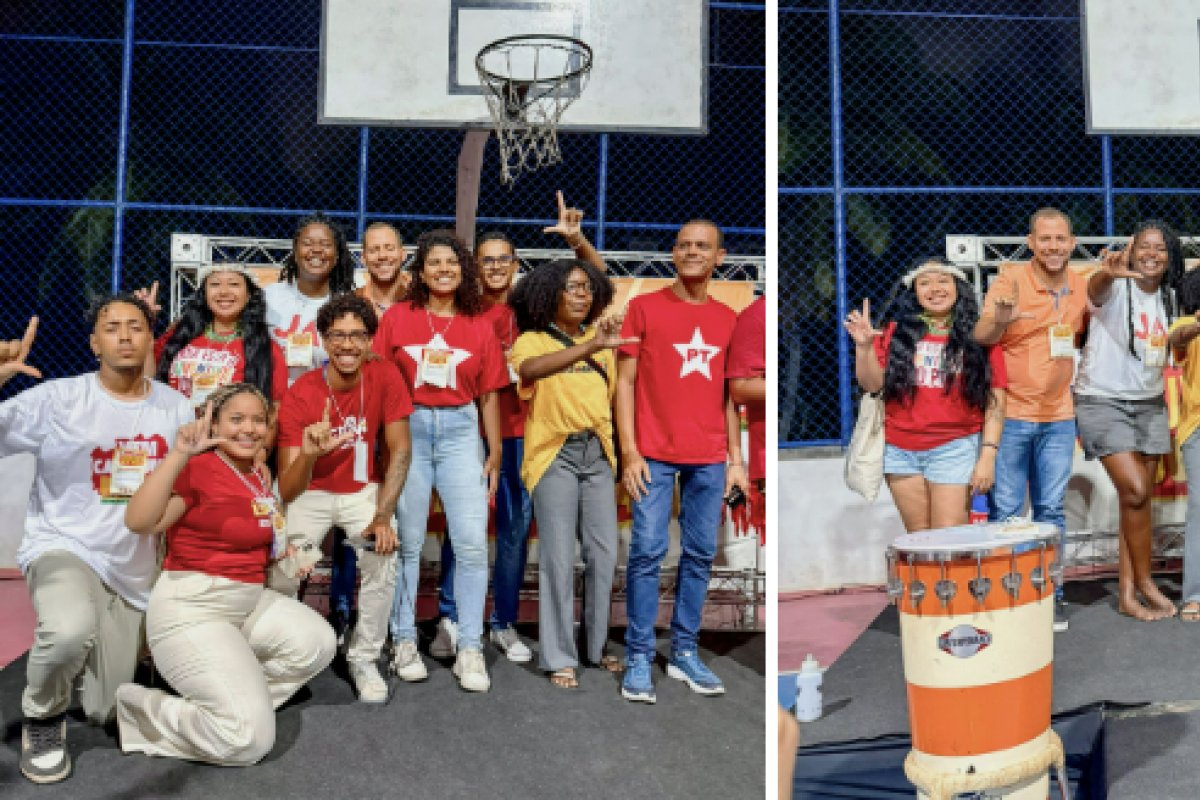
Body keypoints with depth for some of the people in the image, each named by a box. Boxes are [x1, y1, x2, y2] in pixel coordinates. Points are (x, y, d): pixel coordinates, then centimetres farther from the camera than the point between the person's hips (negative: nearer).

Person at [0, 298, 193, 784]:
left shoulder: (176, 407, 0)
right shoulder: (59, 399, -12)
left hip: (134, 572, 4)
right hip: (63, 548, -4)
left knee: (106, 715, 9)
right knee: (71, 631, -39)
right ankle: (42, 717, -5)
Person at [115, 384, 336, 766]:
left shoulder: (260, 474, 9)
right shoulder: (198, 467, -16)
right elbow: (139, 521, -31)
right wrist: (178, 454, -37)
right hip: (191, 609, -9)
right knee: (251, 740, -14)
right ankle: (140, 708, 6)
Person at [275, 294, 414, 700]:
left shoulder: (385, 377, -15)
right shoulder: (299, 394, -19)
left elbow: (400, 449, -10)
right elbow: (288, 491, -21)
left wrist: (382, 516, -20)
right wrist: (308, 455, -43)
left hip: (363, 490, 1)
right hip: (310, 493, 0)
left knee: (383, 557, -25)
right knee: (283, 564, -22)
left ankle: (364, 658, -3)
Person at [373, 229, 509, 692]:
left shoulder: (479, 327, 7)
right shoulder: (398, 316, 4)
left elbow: (488, 394, 9)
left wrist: (495, 454, 7)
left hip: (460, 432, 1)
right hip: (408, 429, -1)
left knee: (472, 542, -5)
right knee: (408, 541, 4)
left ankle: (470, 649, 5)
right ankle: (404, 640, 18)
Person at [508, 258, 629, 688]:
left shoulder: (601, 342, 11)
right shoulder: (533, 340, -6)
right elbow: (529, 369, -31)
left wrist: (613, 459, 16)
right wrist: (591, 346, -44)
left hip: (597, 454, 5)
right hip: (554, 456, -5)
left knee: (604, 554, 6)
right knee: (558, 559, -4)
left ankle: (597, 646, 22)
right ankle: (559, 658, 7)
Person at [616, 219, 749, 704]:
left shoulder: (728, 319, 11)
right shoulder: (644, 307, 1)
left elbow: (728, 393, 15)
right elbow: (625, 382, -1)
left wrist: (736, 458, 9)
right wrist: (629, 451, -9)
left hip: (709, 459, 4)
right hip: (654, 454, -3)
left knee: (700, 554, 7)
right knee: (647, 552, -3)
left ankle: (684, 653, 20)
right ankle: (638, 658, 8)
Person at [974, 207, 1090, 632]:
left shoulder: (1082, 285, 3)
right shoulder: (1010, 280, -11)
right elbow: (980, 337, -20)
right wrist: (999, 320, -43)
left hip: (1058, 418, 4)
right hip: (1010, 416, -4)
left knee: (1051, 511, 10)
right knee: (1005, 512, 1)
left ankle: (1051, 596, 19)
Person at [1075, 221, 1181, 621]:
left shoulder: (1168, 297, 7)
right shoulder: (1116, 287, -12)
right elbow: (1094, 291, -38)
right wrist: (1107, 273, -61)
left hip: (1150, 404, 6)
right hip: (1103, 401, -6)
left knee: (1137, 498, 5)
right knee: (1136, 492, -15)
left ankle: (1127, 593, 12)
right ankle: (1145, 582, 3)